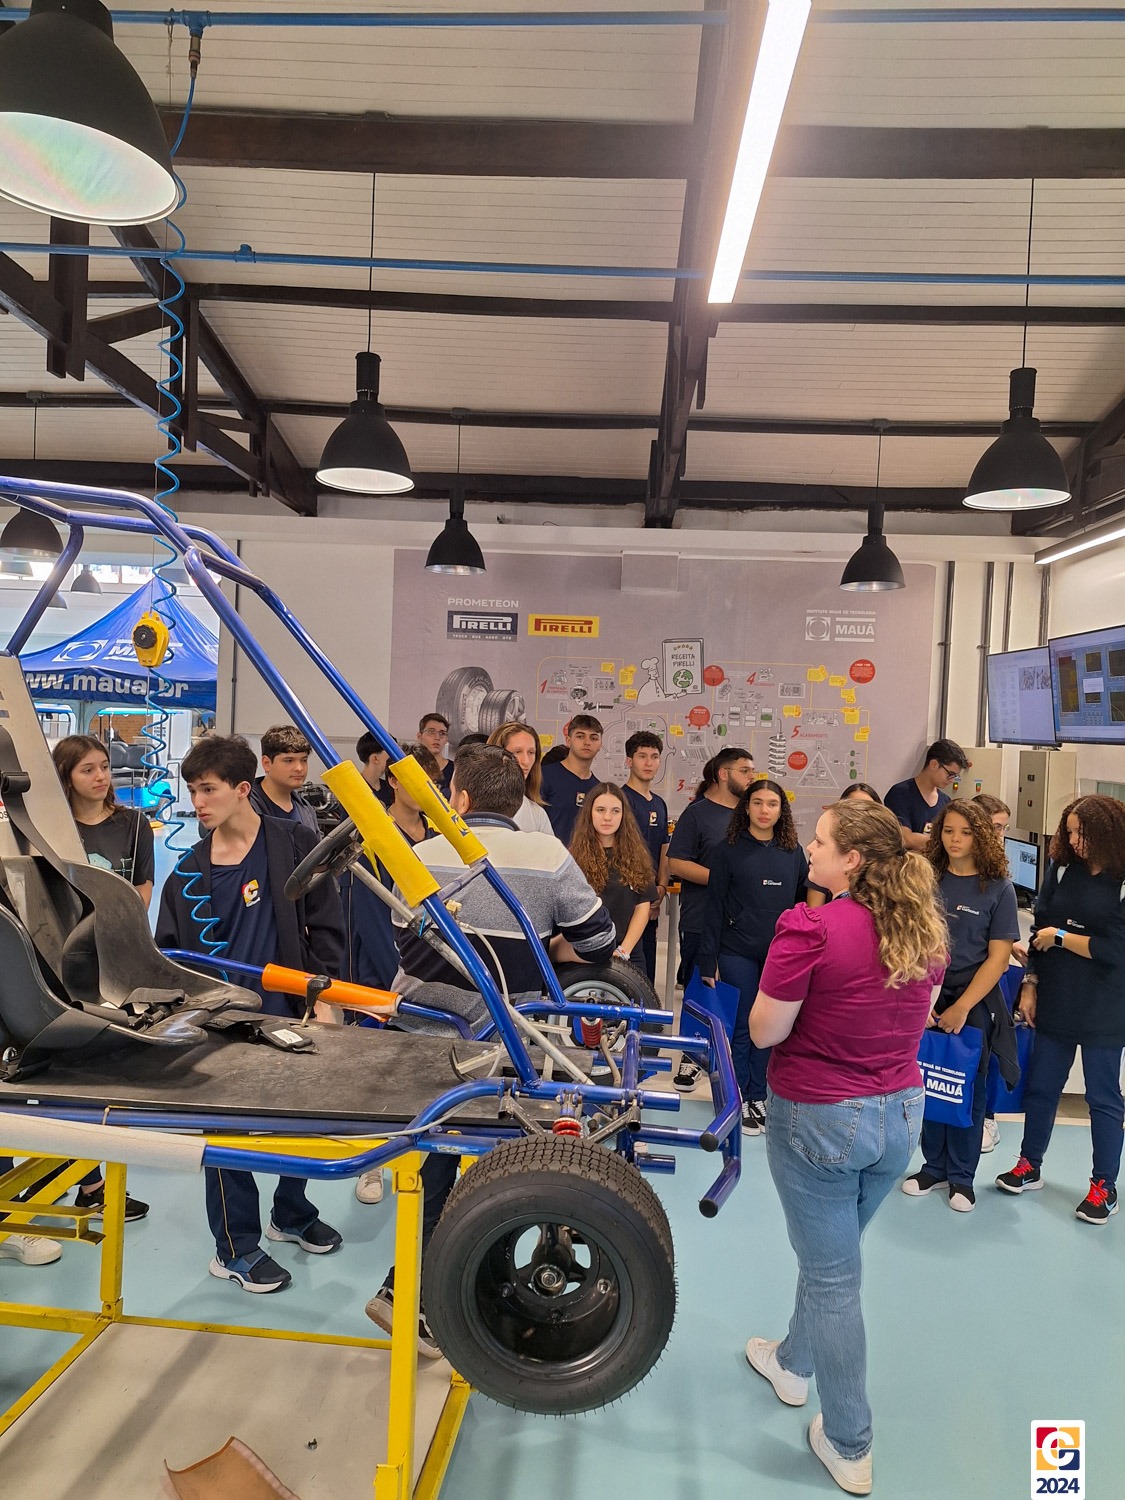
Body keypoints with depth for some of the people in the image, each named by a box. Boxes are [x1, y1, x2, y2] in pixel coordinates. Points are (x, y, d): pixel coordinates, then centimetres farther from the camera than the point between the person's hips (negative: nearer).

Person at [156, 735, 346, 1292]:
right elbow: (171, 952, 6)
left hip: (290, 1016, 0)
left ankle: (292, 1215, 41)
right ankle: (235, 1247, 26)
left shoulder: (294, 844, -6)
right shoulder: (189, 871, 0)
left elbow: (326, 927, -4)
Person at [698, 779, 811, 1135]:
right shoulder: (728, 850, -1)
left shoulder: (793, 852, 6)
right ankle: (739, 1101, 18)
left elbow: (805, 903, 10)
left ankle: (758, 1097, 23)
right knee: (742, 1028, 4)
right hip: (739, 954, -2)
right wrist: (708, 961, -5)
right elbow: (715, 907, -2)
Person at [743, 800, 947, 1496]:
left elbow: (764, 1031, -17)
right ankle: (793, 1362, 49)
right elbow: (919, 1018, 11)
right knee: (833, 1250, 26)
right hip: (900, 1115, 7)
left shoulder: (810, 927, -24)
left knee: (832, 1274, 11)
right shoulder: (926, 930, -3)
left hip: (819, 1119, -7)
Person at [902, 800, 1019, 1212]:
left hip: (974, 1002, -2)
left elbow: (997, 957, -7)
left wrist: (962, 1007, -12)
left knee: (967, 1090, 8)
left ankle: (961, 1176, 24)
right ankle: (933, 1167, 27)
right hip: (926, 997, 2)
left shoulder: (998, 889, -5)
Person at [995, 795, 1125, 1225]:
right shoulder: (1062, 870, 0)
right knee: (1040, 1087, 14)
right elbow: (1039, 929, 4)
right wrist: (1030, 984, 2)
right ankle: (1030, 1165, 31)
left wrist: (1060, 937, -11)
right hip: (1055, 1004, 4)